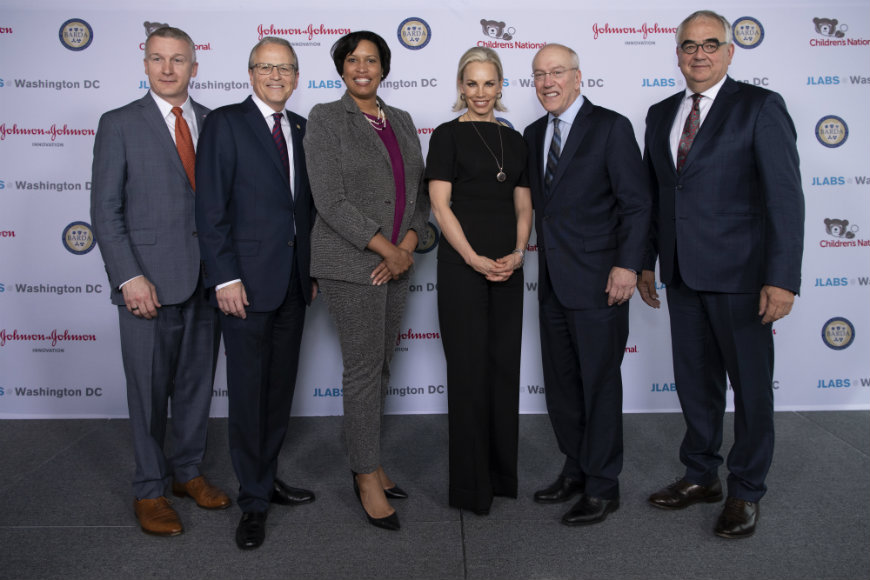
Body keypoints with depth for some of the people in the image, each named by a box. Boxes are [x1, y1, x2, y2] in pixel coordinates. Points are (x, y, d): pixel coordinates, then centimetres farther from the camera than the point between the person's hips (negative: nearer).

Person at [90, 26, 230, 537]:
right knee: (149, 389, 5)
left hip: (205, 279, 4)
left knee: (198, 381, 13)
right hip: (148, 281, -3)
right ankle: (150, 490, 21)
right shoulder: (119, 124, 0)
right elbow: (105, 210, -4)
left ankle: (189, 470, 31)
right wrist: (129, 276, -13)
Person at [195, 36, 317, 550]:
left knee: (281, 386, 13)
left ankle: (268, 477, 30)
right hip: (247, 280, -6)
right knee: (249, 390, 1)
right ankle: (254, 499, 14)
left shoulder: (302, 129, 13)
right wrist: (225, 277, -15)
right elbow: (211, 207, -10)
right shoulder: (226, 123, -4)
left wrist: (312, 270, 12)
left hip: (293, 281, 6)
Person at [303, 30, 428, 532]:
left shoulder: (402, 121, 13)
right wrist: (386, 248, -15)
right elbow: (331, 200, -13)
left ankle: (367, 463, 26)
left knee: (382, 365, 11)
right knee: (364, 369, -2)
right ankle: (368, 478, 11)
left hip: (397, 261, 6)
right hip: (352, 262, -6)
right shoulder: (326, 119, -4)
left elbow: (419, 191, 12)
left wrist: (409, 244, -5)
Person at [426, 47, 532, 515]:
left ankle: (503, 472, 23)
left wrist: (517, 253, -4)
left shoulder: (514, 139, 14)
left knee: (505, 366, 9)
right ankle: (470, 485, 12)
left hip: (507, 268, 5)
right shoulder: (447, 135, -1)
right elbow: (440, 204, -8)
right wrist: (475, 259, -16)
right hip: (462, 266, -5)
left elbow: (523, 207, 12)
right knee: (468, 368, 0)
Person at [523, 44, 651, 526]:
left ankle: (602, 487, 17)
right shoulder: (534, 134, 14)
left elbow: (636, 202, -10)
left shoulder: (611, 127, -6)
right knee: (560, 384, 14)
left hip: (597, 280, -7)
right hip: (552, 282, 7)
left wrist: (627, 265, -17)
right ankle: (576, 470, 31)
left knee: (600, 385, 2)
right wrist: (539, 254, 8)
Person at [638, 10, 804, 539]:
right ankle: (701, 476, 32)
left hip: (739, 274, -5)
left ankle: (746, 491, 23)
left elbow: (785, 195, -12)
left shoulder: (760, 107, -6)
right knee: (694, 380, 15)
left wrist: (783, 277, -18)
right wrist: (645, 262, 12)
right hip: (683, 275, 6)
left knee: (751, 384, 6)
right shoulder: (661, 114, 12)